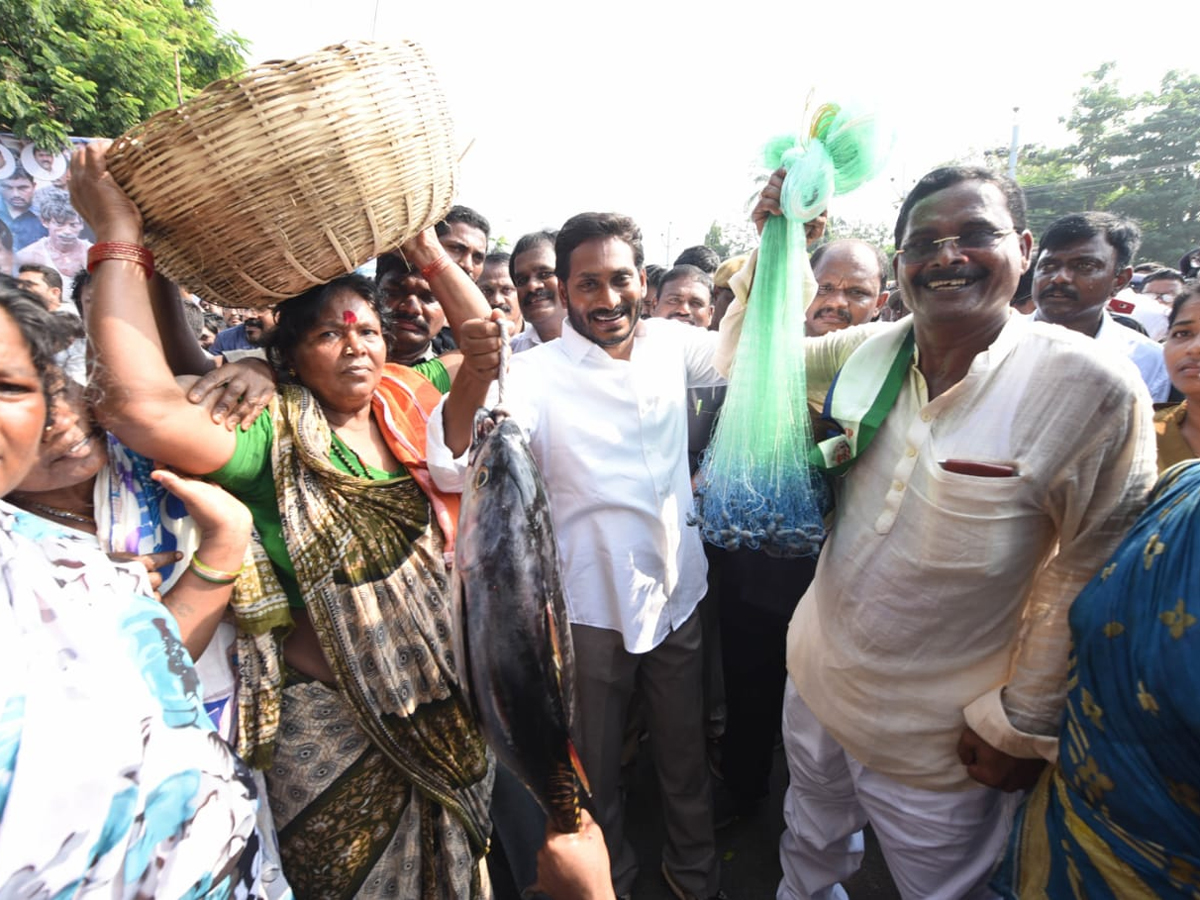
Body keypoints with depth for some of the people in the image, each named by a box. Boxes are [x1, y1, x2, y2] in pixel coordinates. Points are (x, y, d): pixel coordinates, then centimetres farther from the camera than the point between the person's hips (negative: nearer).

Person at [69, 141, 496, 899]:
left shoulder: (405, 404, 0)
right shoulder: (276, 442, -16)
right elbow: (147, 406, -33)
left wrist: (424, 246, 0)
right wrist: (120, 239, -25)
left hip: (446, 700, 5)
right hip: (336, 719, -4)